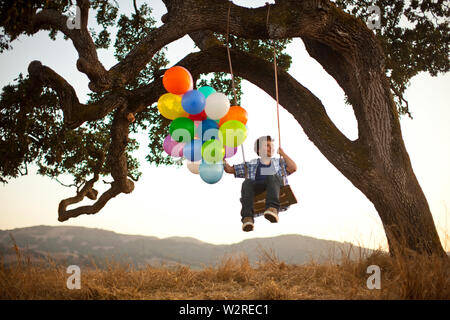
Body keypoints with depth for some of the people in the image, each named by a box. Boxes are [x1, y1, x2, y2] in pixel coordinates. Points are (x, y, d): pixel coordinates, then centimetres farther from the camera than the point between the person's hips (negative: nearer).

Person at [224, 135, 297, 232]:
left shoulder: (279, 162, 34)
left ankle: (273, 208, -59)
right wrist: (223, 161, 11)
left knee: (272, 177, -34)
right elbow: (229, 169, 30)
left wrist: (283, 154, 17)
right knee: (247, 182, -32)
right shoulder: (251, 164, 32)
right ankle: (247, 217, -51)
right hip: (256, 189, 1)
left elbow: (293, 168, 16)